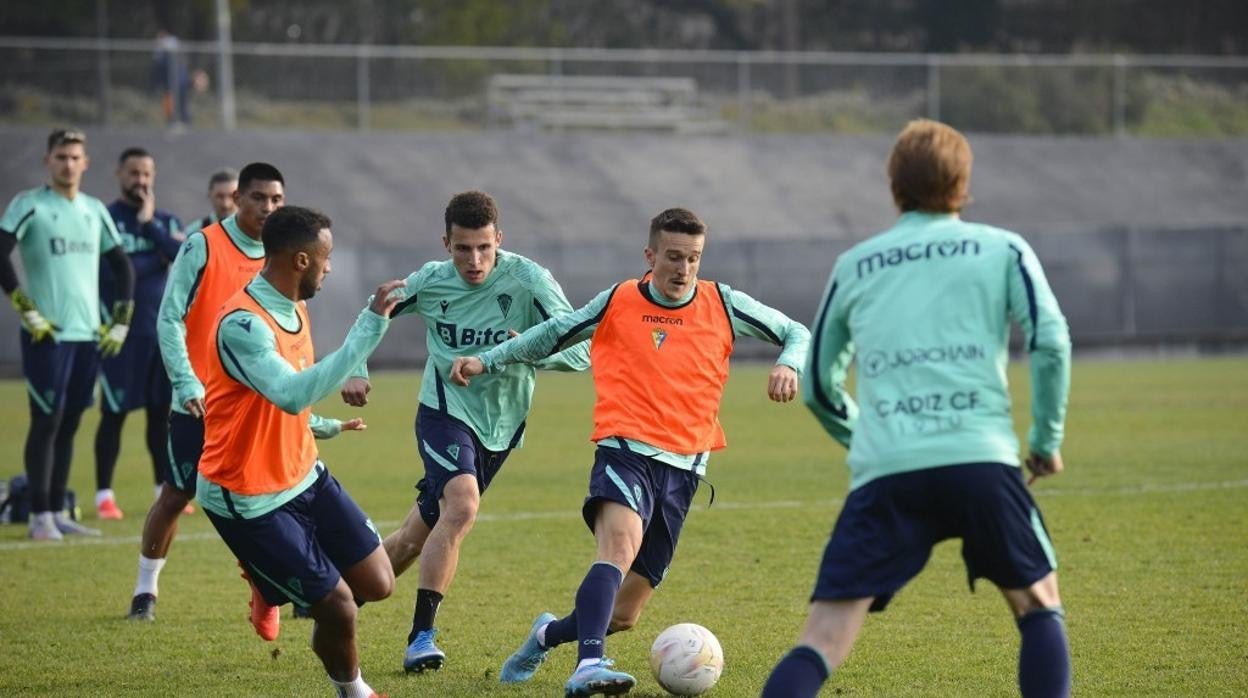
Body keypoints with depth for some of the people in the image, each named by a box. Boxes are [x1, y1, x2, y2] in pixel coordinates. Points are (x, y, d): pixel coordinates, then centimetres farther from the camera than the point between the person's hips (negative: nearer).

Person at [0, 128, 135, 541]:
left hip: (88, 335, 6)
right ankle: (40, 516, -4)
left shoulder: (95, 211, 14)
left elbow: (122, 267, 21)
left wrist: (120, 321, 12)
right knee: (46, 422, -6)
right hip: (47, 335, -6)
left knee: (69, 424, 8)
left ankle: (58, 511, 13)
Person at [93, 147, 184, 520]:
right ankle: (104, 495, 3)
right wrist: (155, 259, -8)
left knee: (161, 411, 8)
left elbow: (183, 255, -7)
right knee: (114, 412, -2)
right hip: (122, 331, -5)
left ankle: (164, 489, 16)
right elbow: (109, 271, -15)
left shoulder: (165, 221, 12)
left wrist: (150, 224, -12)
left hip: (162, 330, 5)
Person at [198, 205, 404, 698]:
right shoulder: (243, 324, -27)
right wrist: (370, 326, -43)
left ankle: (279, 590, 28)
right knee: (338, 608, -7)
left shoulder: (294, 307, 4)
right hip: (249, 501, -9)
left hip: (303, 476, 9)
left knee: (376, 584, 3)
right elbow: (293, 395, -42)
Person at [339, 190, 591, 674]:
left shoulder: (528, 281, -15)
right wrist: (355, 371, 0)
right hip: (445, 412, -2)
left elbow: (580, 351, -20)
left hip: (499, 426, 2)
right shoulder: (431, 282, -8)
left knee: (417, 536, 9)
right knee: (462, 505, -28)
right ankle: (421, 637, -23)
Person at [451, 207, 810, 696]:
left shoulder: (723, 305, 7)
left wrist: (788, 365, -7)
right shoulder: (618, 303, 4)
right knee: (621, 544, -35)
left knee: (624, 614, 3)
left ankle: (550, 634, 34)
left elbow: (796, 333, 15)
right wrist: (487, 361, 14)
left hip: (683, 467, 3)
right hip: (625, 451, -3)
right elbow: (552, 335, 19)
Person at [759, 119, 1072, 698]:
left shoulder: (852, 267, 20)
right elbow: (1050, 342, -1)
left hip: (884, 475, 1)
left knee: (822, 644, -3)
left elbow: (818, 385, 26)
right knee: (1038, 605, 21)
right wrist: (1047, 439, 11)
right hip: (982, 460, -1)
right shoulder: (1002, 250, 13)